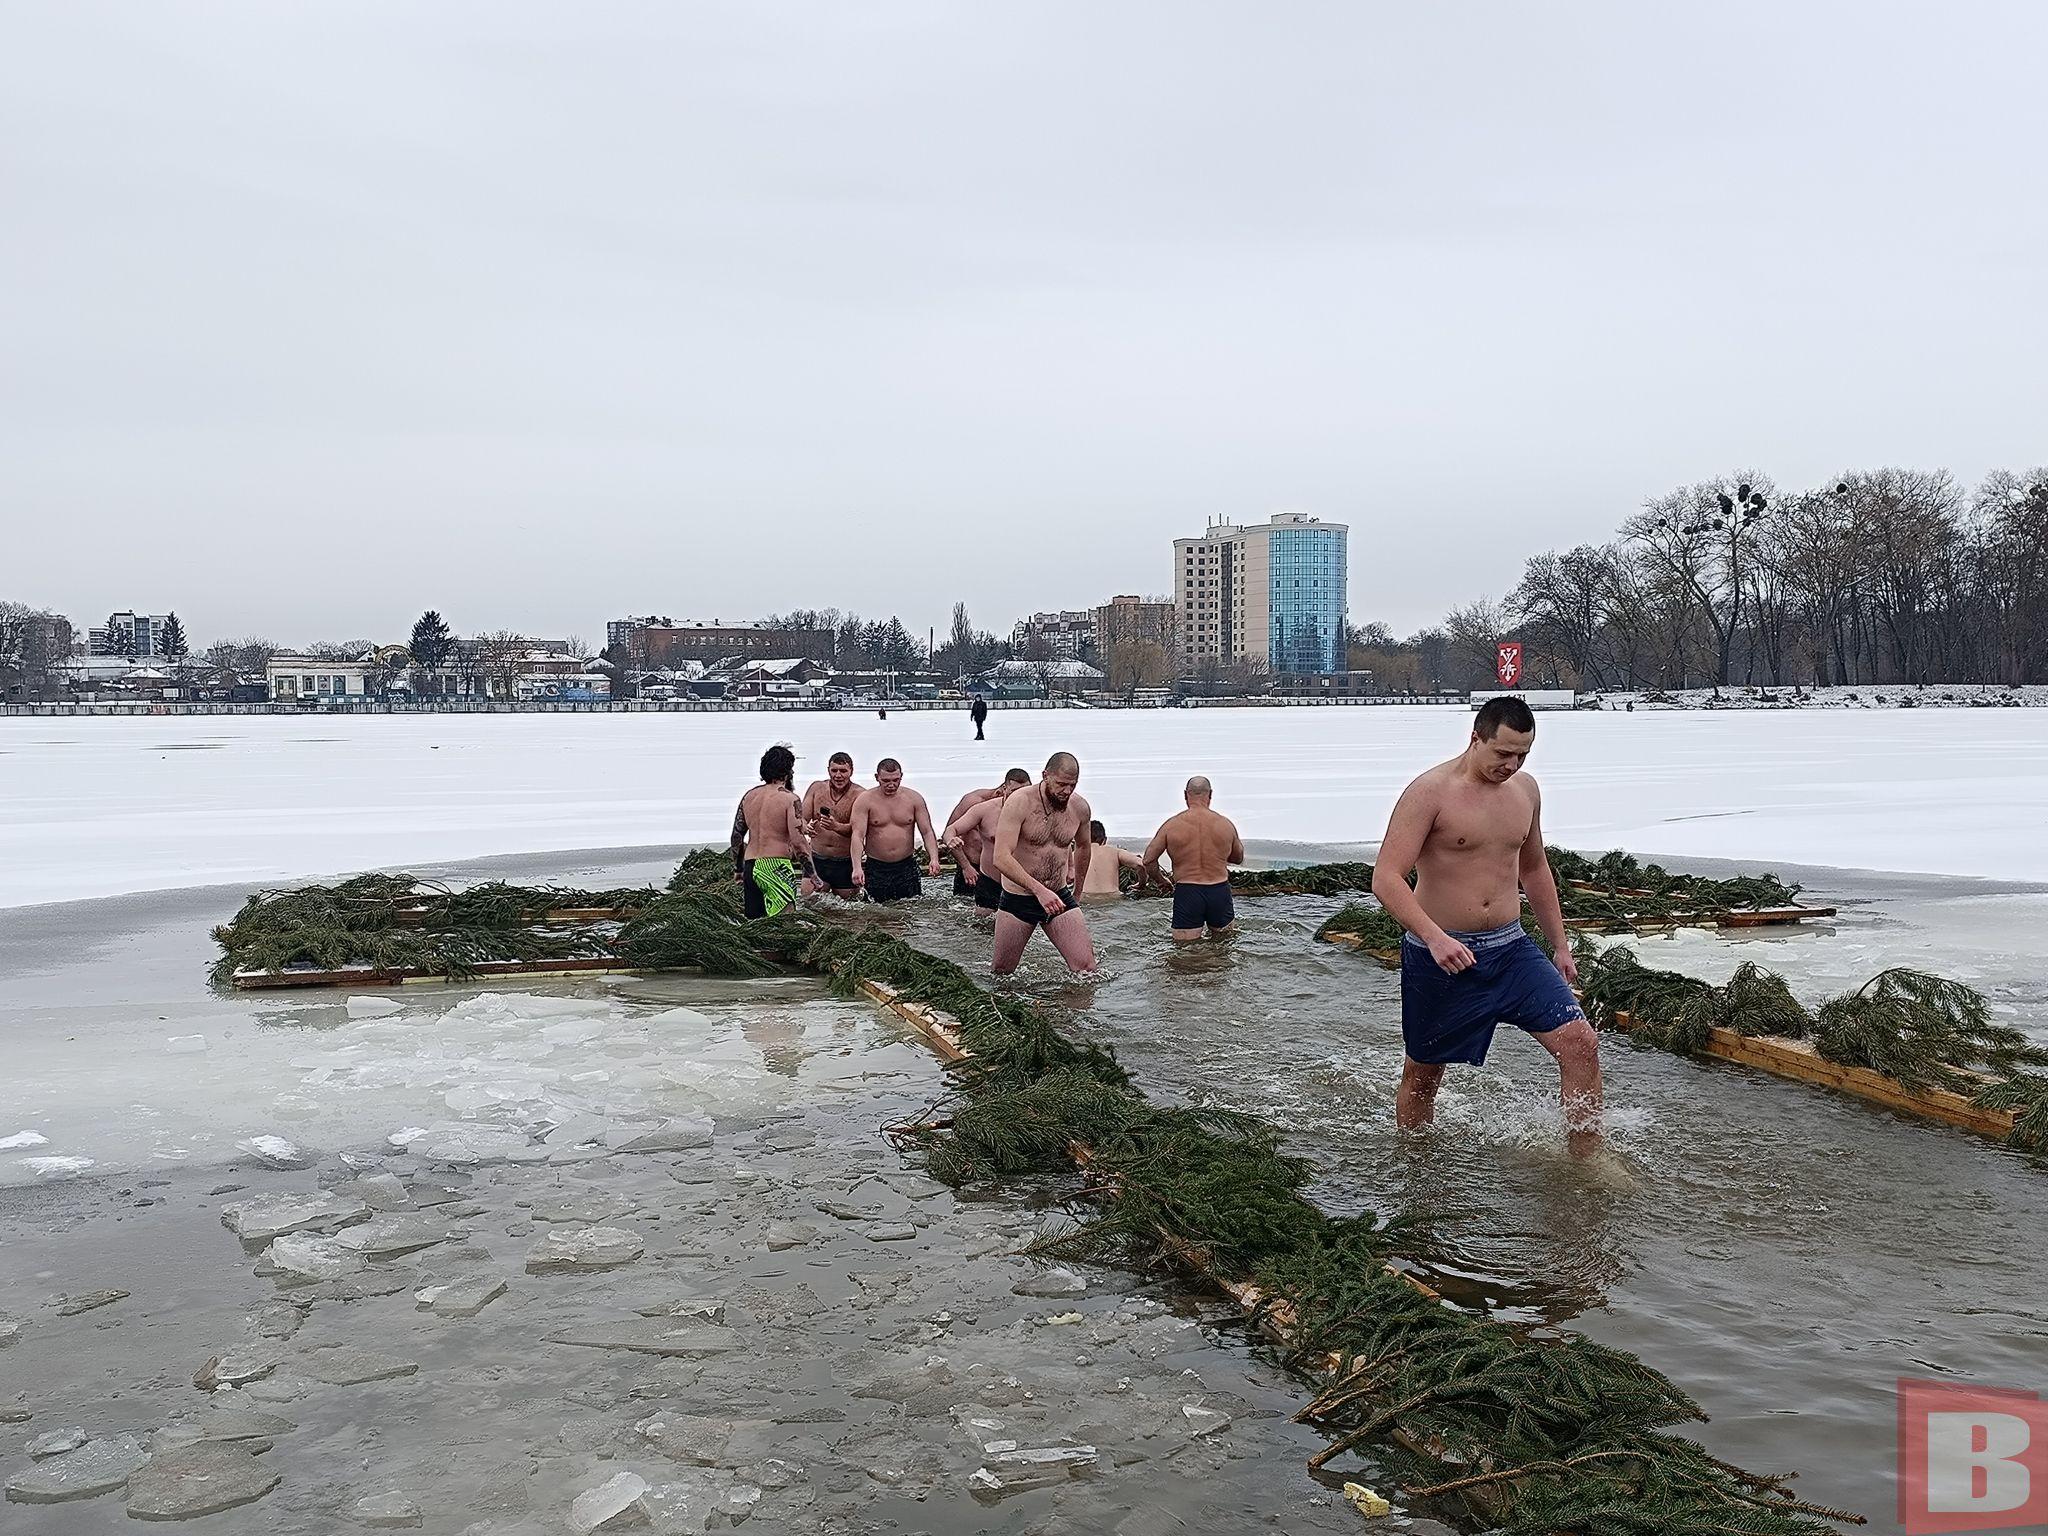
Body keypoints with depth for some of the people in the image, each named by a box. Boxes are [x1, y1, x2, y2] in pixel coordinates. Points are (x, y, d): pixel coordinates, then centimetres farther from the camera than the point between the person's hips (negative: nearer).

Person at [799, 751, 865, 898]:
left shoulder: (859, 794, -9)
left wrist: (835, 826, -39)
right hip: (817, 859, 2)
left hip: (845, 862, -2)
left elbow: (856, 829, -19)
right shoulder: (816, 788, 1)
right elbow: (801, 819, -2)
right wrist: (806, 828, -26)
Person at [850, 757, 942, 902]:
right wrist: (857, 868, -26)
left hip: (906, 867, 2)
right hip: (875, 868, -2)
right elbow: (858, 836, -13)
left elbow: (927, 832, 0)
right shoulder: (865, 800, -5)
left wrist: (934, 859, -17)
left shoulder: (914, 798, 1)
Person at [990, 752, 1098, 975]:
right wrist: (1038, 889, -36)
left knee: (1086, 968, -10)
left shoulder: (1080, 807, 0)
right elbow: (1001, 858, -26)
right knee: (1001, 974, 8)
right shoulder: (1019, 803, -17)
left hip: (1060, 897, 3)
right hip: (1017, 899, -3)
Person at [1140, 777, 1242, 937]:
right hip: (1219, 892, 1)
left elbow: (1148, 861, -2)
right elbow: (1239, 858, 17)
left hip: (1186, 893, -1)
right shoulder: (1226, 824, 1)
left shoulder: (1172, 825, -4)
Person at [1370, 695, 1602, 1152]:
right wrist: (1435, 937, -33)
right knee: (1421, 1076, 10)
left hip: (1511, 948, 5)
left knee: (1580, 1043, -10)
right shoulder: (1431, 792, -14)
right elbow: (1386, 878, -21)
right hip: (1438, 955, -5)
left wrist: (1560, 945, 22)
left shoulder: (1525, 790, 6)